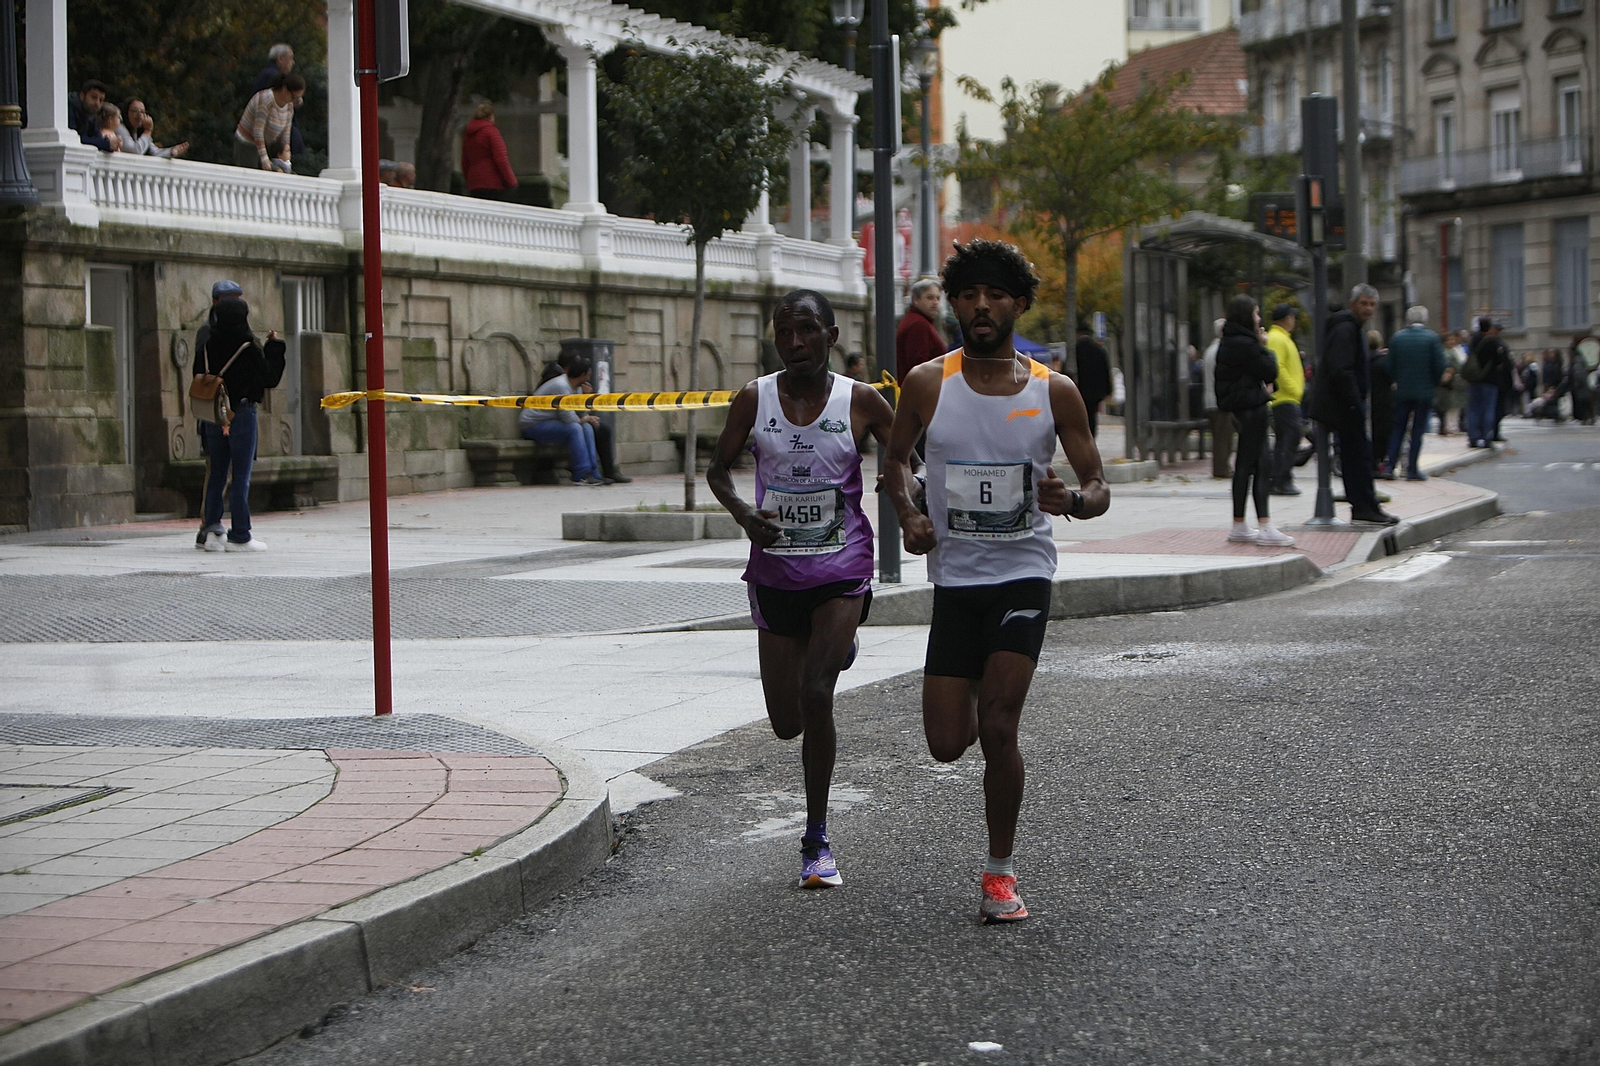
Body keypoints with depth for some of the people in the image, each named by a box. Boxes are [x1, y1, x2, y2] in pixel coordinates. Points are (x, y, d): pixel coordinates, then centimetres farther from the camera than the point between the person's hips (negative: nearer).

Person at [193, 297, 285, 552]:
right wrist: (274, 347, 3)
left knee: (216, 475, 12)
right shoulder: (248, 347, -12)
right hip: (241, 414, -5)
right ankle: (239, 536, 0)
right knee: (240, 477, -1)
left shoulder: (207, 347, 1)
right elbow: (271, 378, -6)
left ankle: (211, 528, 3)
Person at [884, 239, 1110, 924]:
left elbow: (1098, 487, 3)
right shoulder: (927, 384, -1)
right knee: (947, 745, 1)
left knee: (997, 729, -14)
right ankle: (982, 690, 39)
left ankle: (1001, 872, 4)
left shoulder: (1053, 392, -2)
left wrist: (1073, 501, -21)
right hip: (953, 577, 2)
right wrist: (908, 515, -3)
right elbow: (897, 456, 16)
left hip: (1023, 573, -2)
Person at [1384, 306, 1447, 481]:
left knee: (1398, 428, 11)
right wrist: (1434, 383, 7)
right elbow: (1440, 366, -9)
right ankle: (1412, 469, 4)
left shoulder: (1396, 338, -1)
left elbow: (1390, 366, 0)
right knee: (1418, 430, 4)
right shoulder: (1432, 338, -7)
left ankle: (1390, 465, 2)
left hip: (1402, 390, 2)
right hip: (1424, 391, -2)